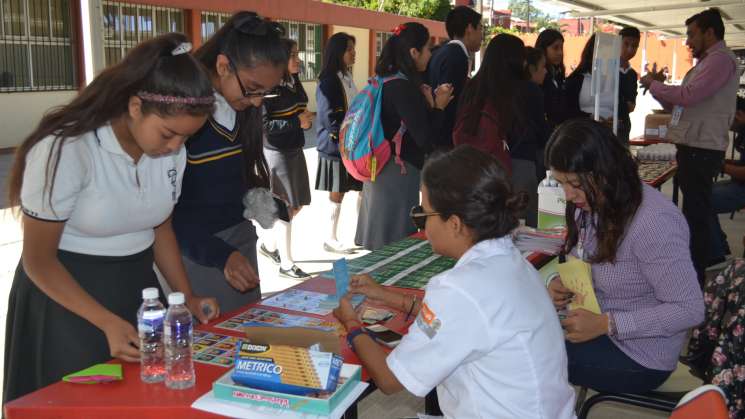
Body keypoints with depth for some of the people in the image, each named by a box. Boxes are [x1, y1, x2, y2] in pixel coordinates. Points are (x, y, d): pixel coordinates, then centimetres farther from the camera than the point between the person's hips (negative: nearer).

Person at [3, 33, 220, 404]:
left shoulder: (172, 150, -8)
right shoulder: (64, 150, -24)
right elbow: (38, 260, -16)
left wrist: (188, 297, -4)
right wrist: (109, 323, -24)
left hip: (137, 284, 5)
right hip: (64, 289, -5)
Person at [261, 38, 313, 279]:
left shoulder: (294, 82, 8)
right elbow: (263, 124, -21)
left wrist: (307, 119, 0)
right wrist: (297, 123, -21)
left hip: (295, 150, 8)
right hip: (277, 153, -8)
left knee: (297, 204, 15)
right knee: (286, 208, -1)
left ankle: (268, 244, 34)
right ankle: (286, 264, 12)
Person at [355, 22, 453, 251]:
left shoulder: (386, 81, 8)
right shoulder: (405, 88, -18)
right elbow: (425, 140, -18)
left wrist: (428, 103, 7)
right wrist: (438, 107, -5)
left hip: (382, 170, 9)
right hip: (399, 174, -9)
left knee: (382, 246, 18)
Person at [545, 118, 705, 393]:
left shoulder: (652, 222, -27)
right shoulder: (591, 204, -2)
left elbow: (690, 310, -24)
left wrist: (606, 324, -27)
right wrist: (558, 283, -9)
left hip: (638, 358, -7)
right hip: (593, 327, 7)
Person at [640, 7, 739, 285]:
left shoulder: (721, 59, -11)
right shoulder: (707, 62, 19)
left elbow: (689, 96, -22)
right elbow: (678, 105, 19)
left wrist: (654, 84, -9)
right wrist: (659, 87, 6)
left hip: (702, 149, -10)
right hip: (694, 148, 10)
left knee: (696, 213, -5)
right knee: (693, 211, 16)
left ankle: (695, 280, 3)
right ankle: (690, 270, 27)